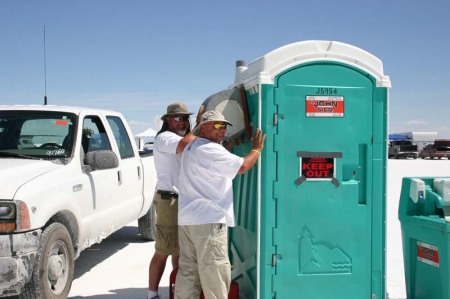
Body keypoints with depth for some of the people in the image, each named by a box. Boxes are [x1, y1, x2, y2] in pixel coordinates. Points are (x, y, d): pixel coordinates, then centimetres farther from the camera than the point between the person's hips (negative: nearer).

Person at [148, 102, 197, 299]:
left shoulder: (179, 139, 22)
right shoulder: (164, 138, -10)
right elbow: (186, 143, -30)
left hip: (184, 200, 10)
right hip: (170, 200, -10)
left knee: (180, 250, 16)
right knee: (163, 252, -7)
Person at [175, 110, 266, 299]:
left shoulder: (192, 148, 18)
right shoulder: (210, 150, -13)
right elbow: (242, 166, -16)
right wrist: (257, 149, -1)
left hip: (188, 219, 10)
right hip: (208, 219, -10)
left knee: (188, 270, 11)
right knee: (214, 271, -4)